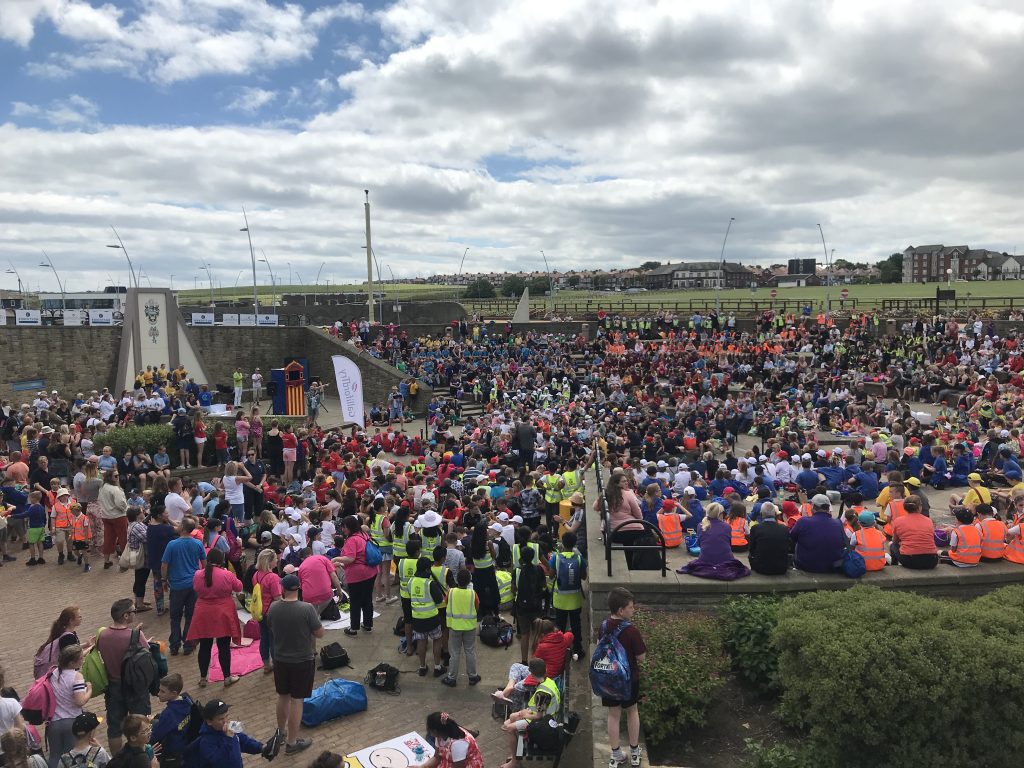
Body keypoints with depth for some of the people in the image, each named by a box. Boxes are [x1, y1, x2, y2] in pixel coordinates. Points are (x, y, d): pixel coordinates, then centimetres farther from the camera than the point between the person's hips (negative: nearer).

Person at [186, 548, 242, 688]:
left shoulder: (197, 575, -6)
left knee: (205, 647, 13)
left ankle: (203, 678, 23)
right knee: (224, 647, 7)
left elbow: (196, 589, 12)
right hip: (223, 616, -3)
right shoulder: (227, 575, -16)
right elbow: (239, 587, 1)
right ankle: (227, 677, 17)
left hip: (203, 616, 3)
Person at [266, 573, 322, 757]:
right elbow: (320, 633, -14)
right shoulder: (307, 609, -23)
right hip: (302, 661, -4)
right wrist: (315, 620, 2)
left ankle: (281, 731, 42)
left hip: (280, 659, 4)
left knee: (283, 696, 23)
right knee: (296, 700, 7)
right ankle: (292, 743, 16)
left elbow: (271, 629, 8)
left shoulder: (273, 607, -10)